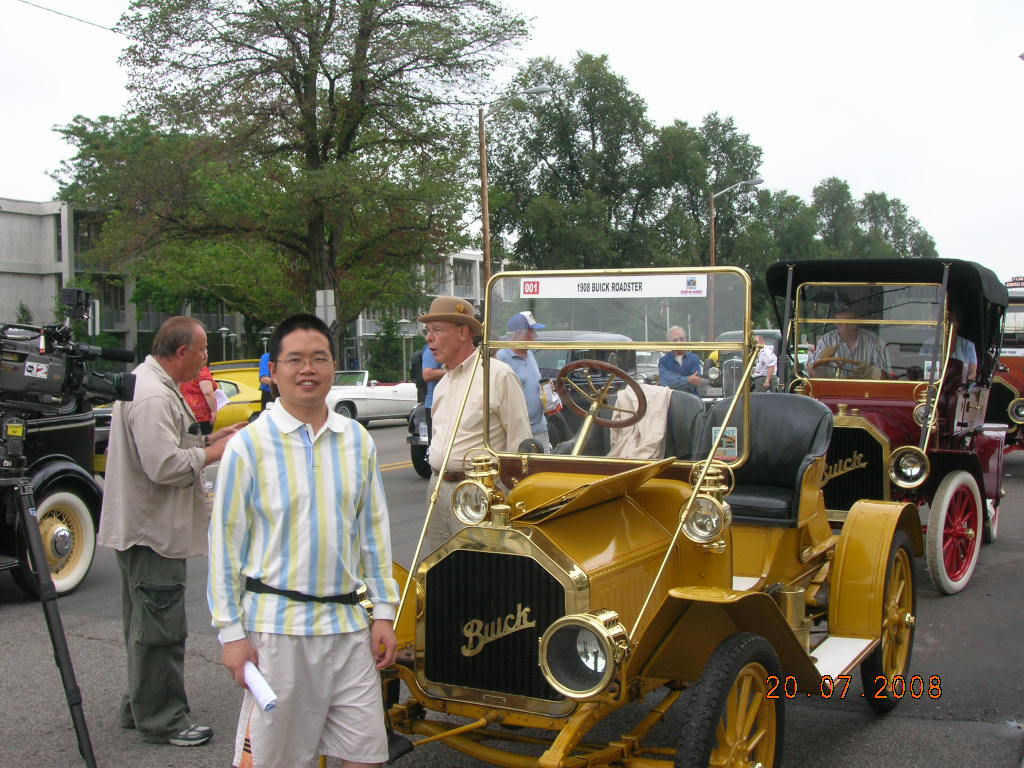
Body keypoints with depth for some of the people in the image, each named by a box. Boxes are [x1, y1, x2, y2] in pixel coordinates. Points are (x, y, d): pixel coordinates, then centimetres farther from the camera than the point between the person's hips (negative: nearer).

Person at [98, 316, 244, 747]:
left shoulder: (149, 383, 14)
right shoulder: (155, 397, -22)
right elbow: (165, 466, -28)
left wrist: (210, 438, 12)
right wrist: (214, 452, -15)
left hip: (144, 528, 11)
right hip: (152, 532, -11)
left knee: (147, 626, 20)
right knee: (160, 629, -2)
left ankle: (140, 708, 32)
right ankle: (160, 720, 8)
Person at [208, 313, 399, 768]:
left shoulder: (357, 441, 5)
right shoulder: (249, 446, -7)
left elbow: (374, 531, 10)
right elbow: (225, 543, -5)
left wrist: (384, 612, 7)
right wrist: (231, 633, -6)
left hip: (349, 624, 4)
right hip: (277, 626, -4)